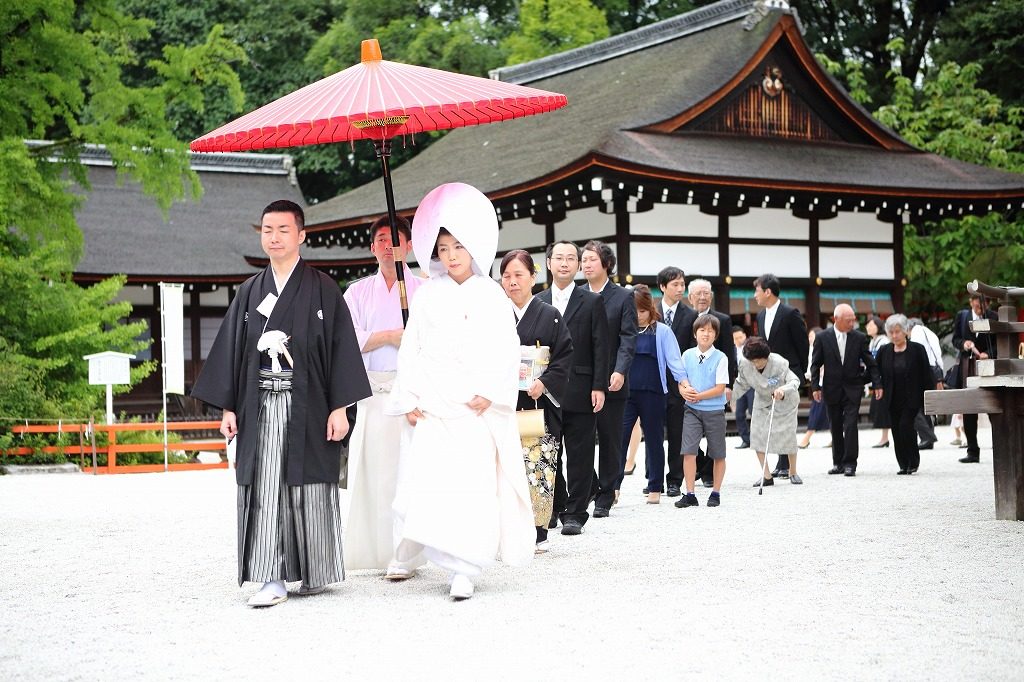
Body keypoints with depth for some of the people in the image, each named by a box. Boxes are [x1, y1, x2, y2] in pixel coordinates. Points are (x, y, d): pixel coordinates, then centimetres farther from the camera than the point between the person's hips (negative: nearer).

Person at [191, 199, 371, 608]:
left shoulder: (323, 290, 2)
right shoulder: (250, 292, 12)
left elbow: (341, 347, -2)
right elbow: (230, 349, 11)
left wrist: (339, 407, -9)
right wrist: (227, 407, 4)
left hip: (307, 406, -3)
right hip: (260, 409, 3)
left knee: (309, 489, 2)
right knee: (264, 492, -2)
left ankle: (317, 573, 16)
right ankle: (273, 579, -1)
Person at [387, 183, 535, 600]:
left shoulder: (490, 295, 5)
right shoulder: (428, 295, 10)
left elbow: (506, 350, 0)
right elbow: (411, 349, 10)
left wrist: (488, 393, -10)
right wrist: (408, 400, 3)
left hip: (475, 408, -2)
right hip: (432, 406, 2)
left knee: (473, 484, -8)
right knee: (427, 482, -6)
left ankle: (464, 570, -7)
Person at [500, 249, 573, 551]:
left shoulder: (549, 316, 5)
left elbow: (565, 356, 1)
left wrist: (544, 382, -13)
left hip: (538, 404, -1)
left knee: (538, 465, -5)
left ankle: (537, 531, 2)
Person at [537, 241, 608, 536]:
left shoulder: (592, 302, 3)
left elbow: (600, 348, -1)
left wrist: (599, 387, -8)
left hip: (580, 393, -3)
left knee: (579, 456, 0)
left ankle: (575, 514, 5)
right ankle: (555, 509, 16)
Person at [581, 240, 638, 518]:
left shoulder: (623, 297, 2)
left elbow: (628, 338, -5)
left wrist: (620, 371, -18)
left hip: (611, 381, -2)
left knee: (610, 441, 5)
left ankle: (605, 497, 13)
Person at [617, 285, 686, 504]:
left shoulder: (662, 331, 1)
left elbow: (673, 360, -1)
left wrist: (683, 382, -12)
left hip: (652, 393, -1)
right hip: (625, 392, 1)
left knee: (653, 440, 8)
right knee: (619, 438, -8)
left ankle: (655, 488, 15)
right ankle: (613, 486, -8)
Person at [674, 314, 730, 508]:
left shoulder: (720, 358, -7)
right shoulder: (687, 355, 3)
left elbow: (720, 388, -11)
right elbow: (681, 381, 7)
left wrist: (697, 396, -16)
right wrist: (684, 390, -15)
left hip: (715, 410, -2)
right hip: (692, 410, 2)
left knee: (718, 455, 8)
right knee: (688, 451, -9)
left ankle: (716, 493, 21)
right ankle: (690, 494, -5)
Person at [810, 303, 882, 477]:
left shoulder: (860, 337, -1)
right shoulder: (822, 338, -2)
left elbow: (870, 363, 4)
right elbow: (816, 364, 2)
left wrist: (876, 384, 0)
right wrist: (815, 387, -5)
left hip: (853, 389, -1)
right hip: (832, 389, 1)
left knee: (850, 425, -10)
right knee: (836, 428, 8)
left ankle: (850, 463, -6)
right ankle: (838, 463, 18)